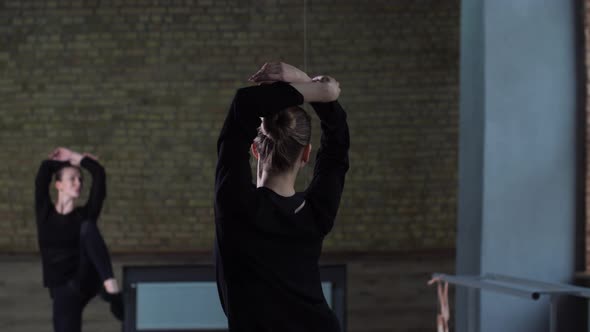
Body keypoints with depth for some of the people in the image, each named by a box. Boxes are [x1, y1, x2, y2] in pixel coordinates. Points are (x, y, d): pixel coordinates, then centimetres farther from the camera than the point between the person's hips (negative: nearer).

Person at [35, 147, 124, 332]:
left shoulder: (84, 214, 6)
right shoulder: (45, 214, 5)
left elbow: (99, 174, -2)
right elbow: (44, 170, -5)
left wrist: (75, 158, 11)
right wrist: (68, 162, 12)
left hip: (87, 280, -1)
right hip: (62, 289, 1)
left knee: (87, 227, -26)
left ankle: (110, 286, -41)